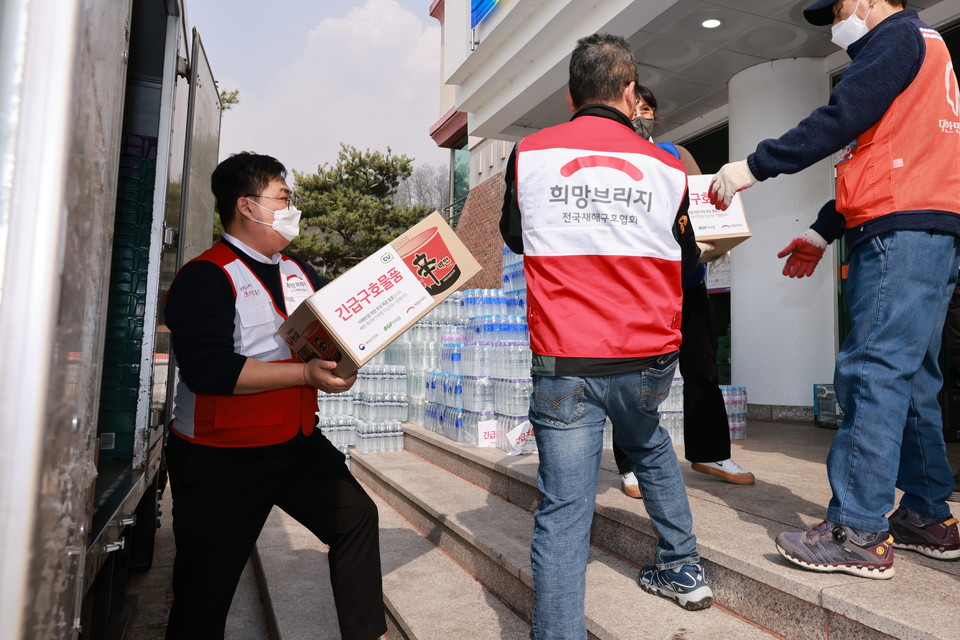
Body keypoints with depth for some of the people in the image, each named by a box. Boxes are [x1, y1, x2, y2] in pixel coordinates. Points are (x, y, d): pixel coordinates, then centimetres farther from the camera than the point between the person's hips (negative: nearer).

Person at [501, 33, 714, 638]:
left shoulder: (529, 153, 0)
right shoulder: (667, 167, 2)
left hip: (565, 361, -2)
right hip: (649, 359, 3)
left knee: (563, 510, 2)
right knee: (649, 444, 31)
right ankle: (684, 569, 41)